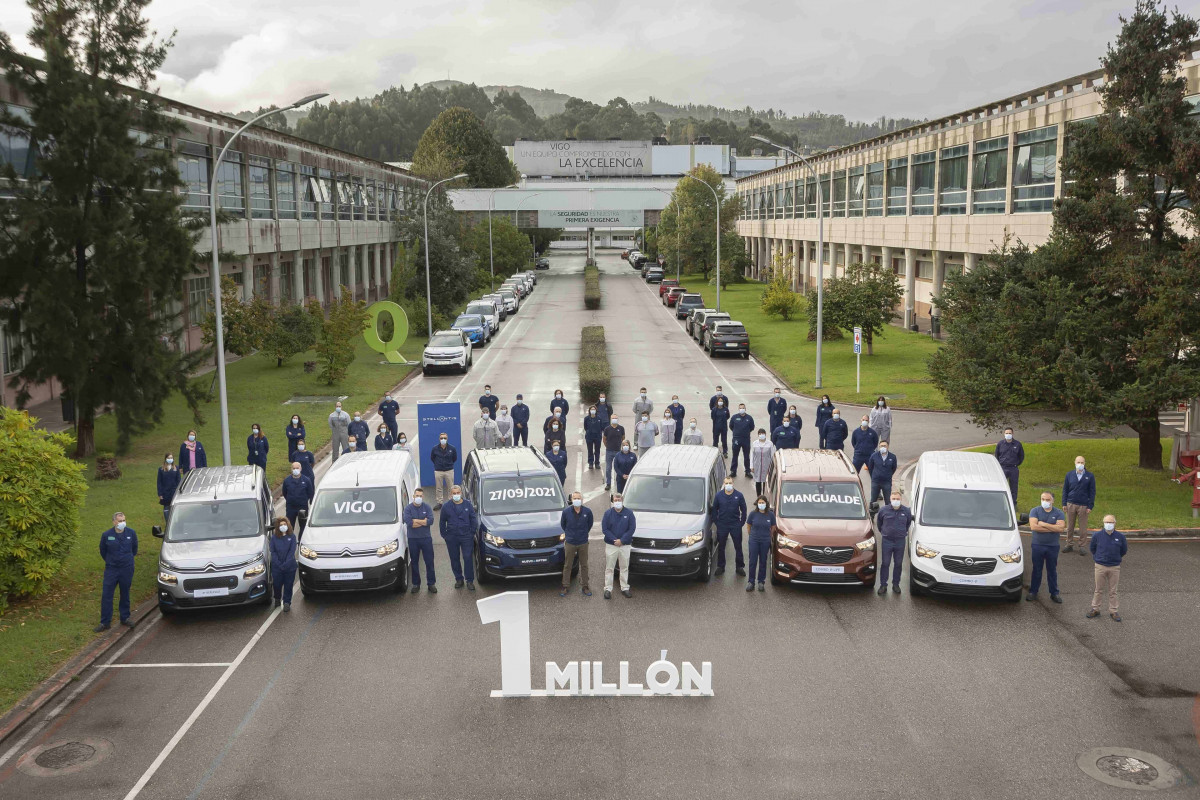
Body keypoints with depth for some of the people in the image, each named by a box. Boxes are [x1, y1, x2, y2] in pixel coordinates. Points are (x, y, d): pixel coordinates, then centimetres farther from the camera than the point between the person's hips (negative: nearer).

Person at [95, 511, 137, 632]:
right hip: (111, 569, -1)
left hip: (127, 569, 1)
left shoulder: (131, 533, -5)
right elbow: (102, 551, 9)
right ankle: (105, 622, 6)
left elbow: (135, 548, 13)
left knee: (125, 594, 12)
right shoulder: (106, 535, -8)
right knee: (106, 595, -2)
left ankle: (125, 618, 25)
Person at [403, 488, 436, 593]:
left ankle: (431, 583, 10)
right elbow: (408, 522, -16)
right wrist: (423, 522, -12)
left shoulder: (427, 507, 3)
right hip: (413, 539, 0)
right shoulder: (408, 508, -1)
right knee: (414, 562, 8)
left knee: (429, 562, 2)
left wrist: (415, 521, -13)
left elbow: (431, 521, -11)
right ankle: (416, 584, 18)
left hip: (426, 538, 0)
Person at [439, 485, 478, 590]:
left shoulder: (468, 504, 1)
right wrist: (444, 534, 4)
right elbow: (442, 522, 9)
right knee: (454, 559, 9)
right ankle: (459, 579, 22)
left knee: (468, 558, -3)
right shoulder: (446, 507, 2)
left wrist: (472, 532, -1)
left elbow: (473, 519, 5)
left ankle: (470, 580, 4)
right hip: (452, 538, 1)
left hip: (466, 537, -1)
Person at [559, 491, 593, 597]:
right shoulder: (566, 511, -8)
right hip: (570, 543, -1)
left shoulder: (587, 511, -6)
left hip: (583, 543, 1)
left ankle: (585, 586, 20)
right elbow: (562, 524, 9)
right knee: (567, 566, 5)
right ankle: (565, 587, 14)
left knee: (584, 565, 9)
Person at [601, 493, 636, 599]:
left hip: (625, 545, 1)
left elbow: (632, 529, -4)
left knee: (624, 568, 8)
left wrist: (622, 540, -12)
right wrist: (614, 540, -14)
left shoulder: (629, 513, 1)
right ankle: (608, 589, 6)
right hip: (611, 545, -1)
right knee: (609, 568, 1)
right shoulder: (608, 513, 1)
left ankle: (625, 588, 18)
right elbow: (604, 529, -3)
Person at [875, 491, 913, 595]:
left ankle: (896, 584, 21)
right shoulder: (884, 510, -5)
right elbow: (878, 522, 13)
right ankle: (883, 585, 7)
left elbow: (909, 523, 17)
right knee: (885, 563, 1)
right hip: (886, 541, -1)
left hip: (900, 541, 1)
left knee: (898, 564, 9)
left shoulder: (906, 511, -2)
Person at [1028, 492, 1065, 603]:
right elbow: (1033, 526, -16)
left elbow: (1061, 528, -16)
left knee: (1052, 570, 9)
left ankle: (1054, 593, 18)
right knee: (1036, 570, 8)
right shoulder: (1035, 511, -1)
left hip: (1053, 546, 0)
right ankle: (1033, 591, 18)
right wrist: (1052, 528, -15)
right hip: (1037, 545, 0)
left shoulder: (1059, 513, 0)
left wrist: (1043, 524, -16)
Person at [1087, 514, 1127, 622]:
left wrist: (1116, 558, 13)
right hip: (1100, 566, 0)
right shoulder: (1097, 535, -8)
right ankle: (1095, 609, 22)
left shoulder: (1120, 536, -7)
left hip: (1115, 567, 0)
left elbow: (1124, 550, 10)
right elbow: (1092, 548, 10)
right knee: (1098, 590, 11)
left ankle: (1113, 611, 20)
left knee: (1113, 591, 10)